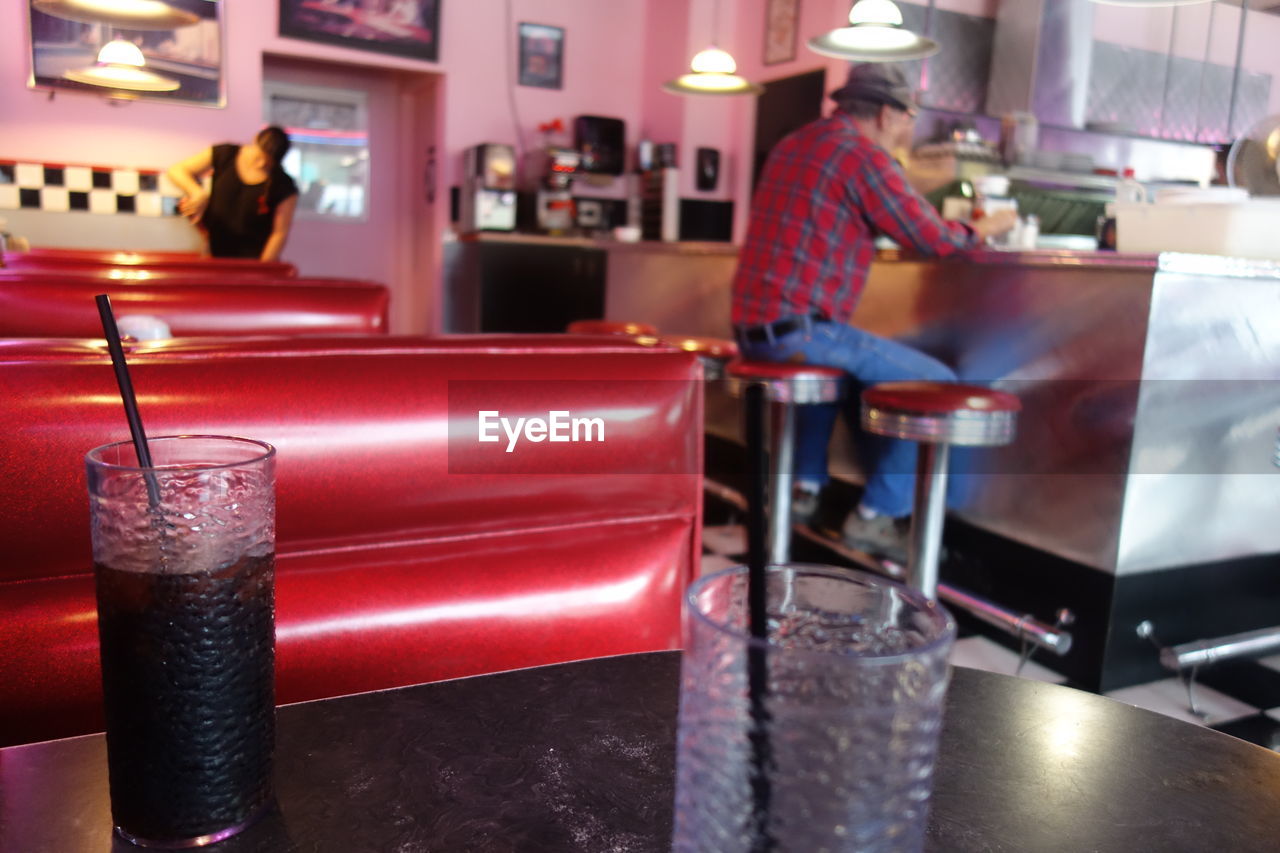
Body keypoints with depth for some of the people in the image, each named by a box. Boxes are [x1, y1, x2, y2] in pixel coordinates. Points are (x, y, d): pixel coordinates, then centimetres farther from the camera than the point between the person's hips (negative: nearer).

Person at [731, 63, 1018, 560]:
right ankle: (877, 516, 2)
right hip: (800, 329, -9)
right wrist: (982, 230, 14)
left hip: (753, 327, 9)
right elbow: (932, 239, -6)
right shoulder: (864, 153, -7)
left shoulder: (792, 144, 19)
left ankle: (807, 485, 32)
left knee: (848, 362, 37)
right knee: (937, 384, -2)